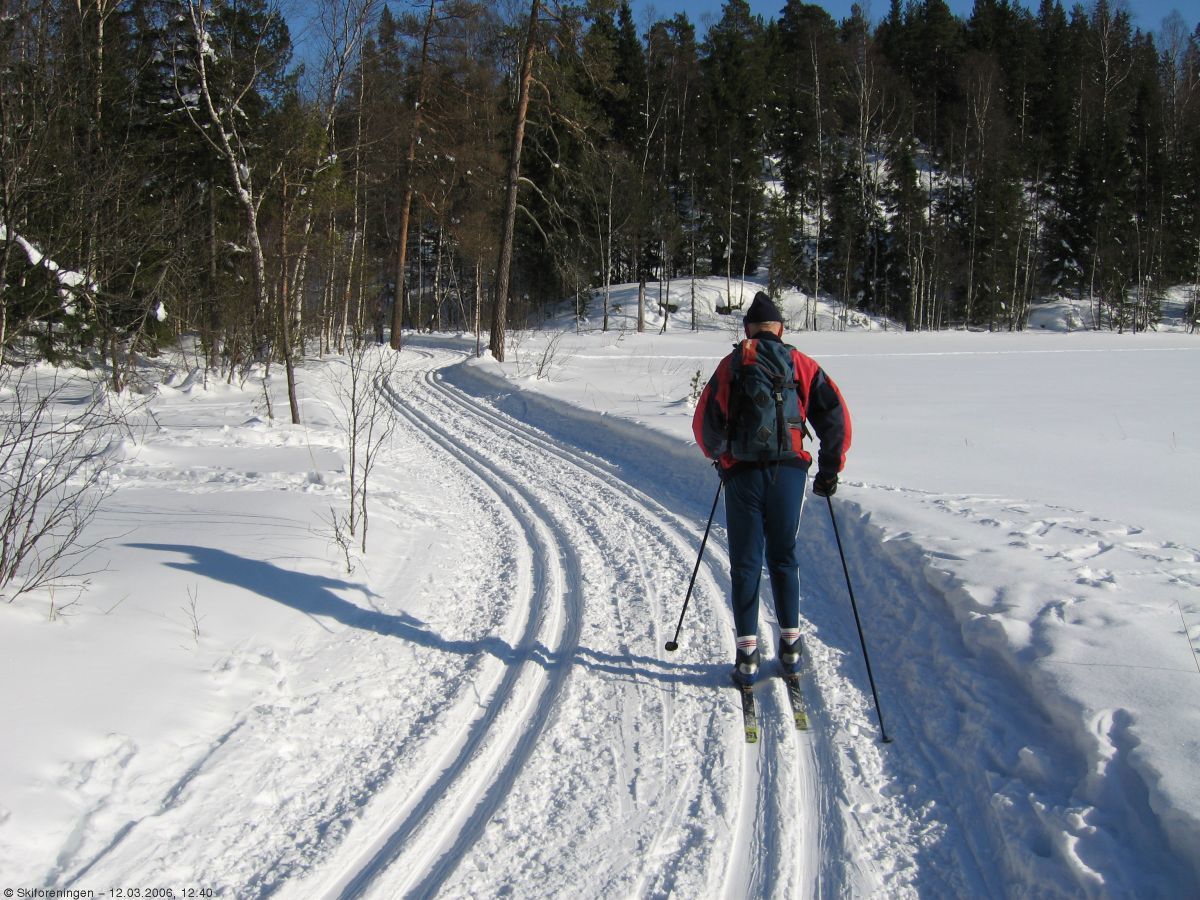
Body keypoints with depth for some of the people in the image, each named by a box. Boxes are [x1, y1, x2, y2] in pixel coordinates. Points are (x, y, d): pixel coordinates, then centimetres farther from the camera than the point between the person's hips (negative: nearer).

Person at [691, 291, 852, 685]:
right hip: (789, 471, 1)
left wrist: (719, 456, 22)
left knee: (745, 563, 6)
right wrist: (830, 468, 11)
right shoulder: (801, 363, 6)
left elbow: (704, 423, 2)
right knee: (784, 558, 15)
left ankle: (747, 653, 4)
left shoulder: (731, 365, 4)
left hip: (743, 472, -1)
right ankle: (790, 644, 17)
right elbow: (836, 416, 1)